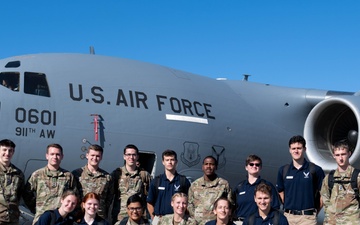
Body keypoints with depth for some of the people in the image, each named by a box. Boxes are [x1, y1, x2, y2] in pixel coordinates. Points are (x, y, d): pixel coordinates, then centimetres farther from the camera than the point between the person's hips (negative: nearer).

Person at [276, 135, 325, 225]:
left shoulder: (316, 170, -1)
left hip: (307, 217, -3)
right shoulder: (283, 170, 8)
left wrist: (315, 211, 3)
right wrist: (288, 206, 13)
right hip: (288, 216, 3)